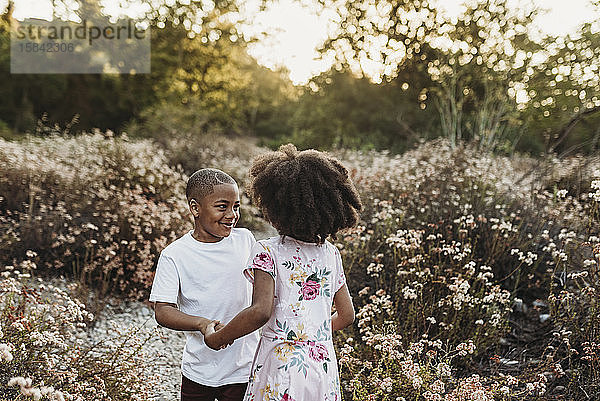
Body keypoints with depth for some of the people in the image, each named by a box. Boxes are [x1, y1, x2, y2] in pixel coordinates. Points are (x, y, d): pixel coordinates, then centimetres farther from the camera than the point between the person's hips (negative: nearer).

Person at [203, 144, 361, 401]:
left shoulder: (267, 252, -11)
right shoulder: (331, 254, 5)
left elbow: (260, 311, -21)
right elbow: (347, 315, 11)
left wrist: (215, 338, -8)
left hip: (282, 364, -4)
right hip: (324, 366, 5)